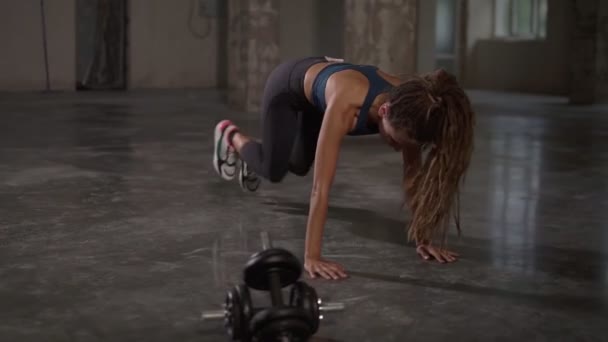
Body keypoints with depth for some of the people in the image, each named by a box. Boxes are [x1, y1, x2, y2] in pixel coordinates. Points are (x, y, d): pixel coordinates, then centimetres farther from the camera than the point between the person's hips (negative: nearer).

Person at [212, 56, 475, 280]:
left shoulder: (407, 108, -34)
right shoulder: (347, 103, -49)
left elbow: (415, 177, -23)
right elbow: (321, 186, -50)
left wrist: (423, 239, -24)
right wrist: (311, 257, -51)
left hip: (316, 93, 5)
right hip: (288, 86, -5)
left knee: (300, 165, 20)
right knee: (273, 171, 3)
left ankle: (251, 161, 52)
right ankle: (230, 136, 34)